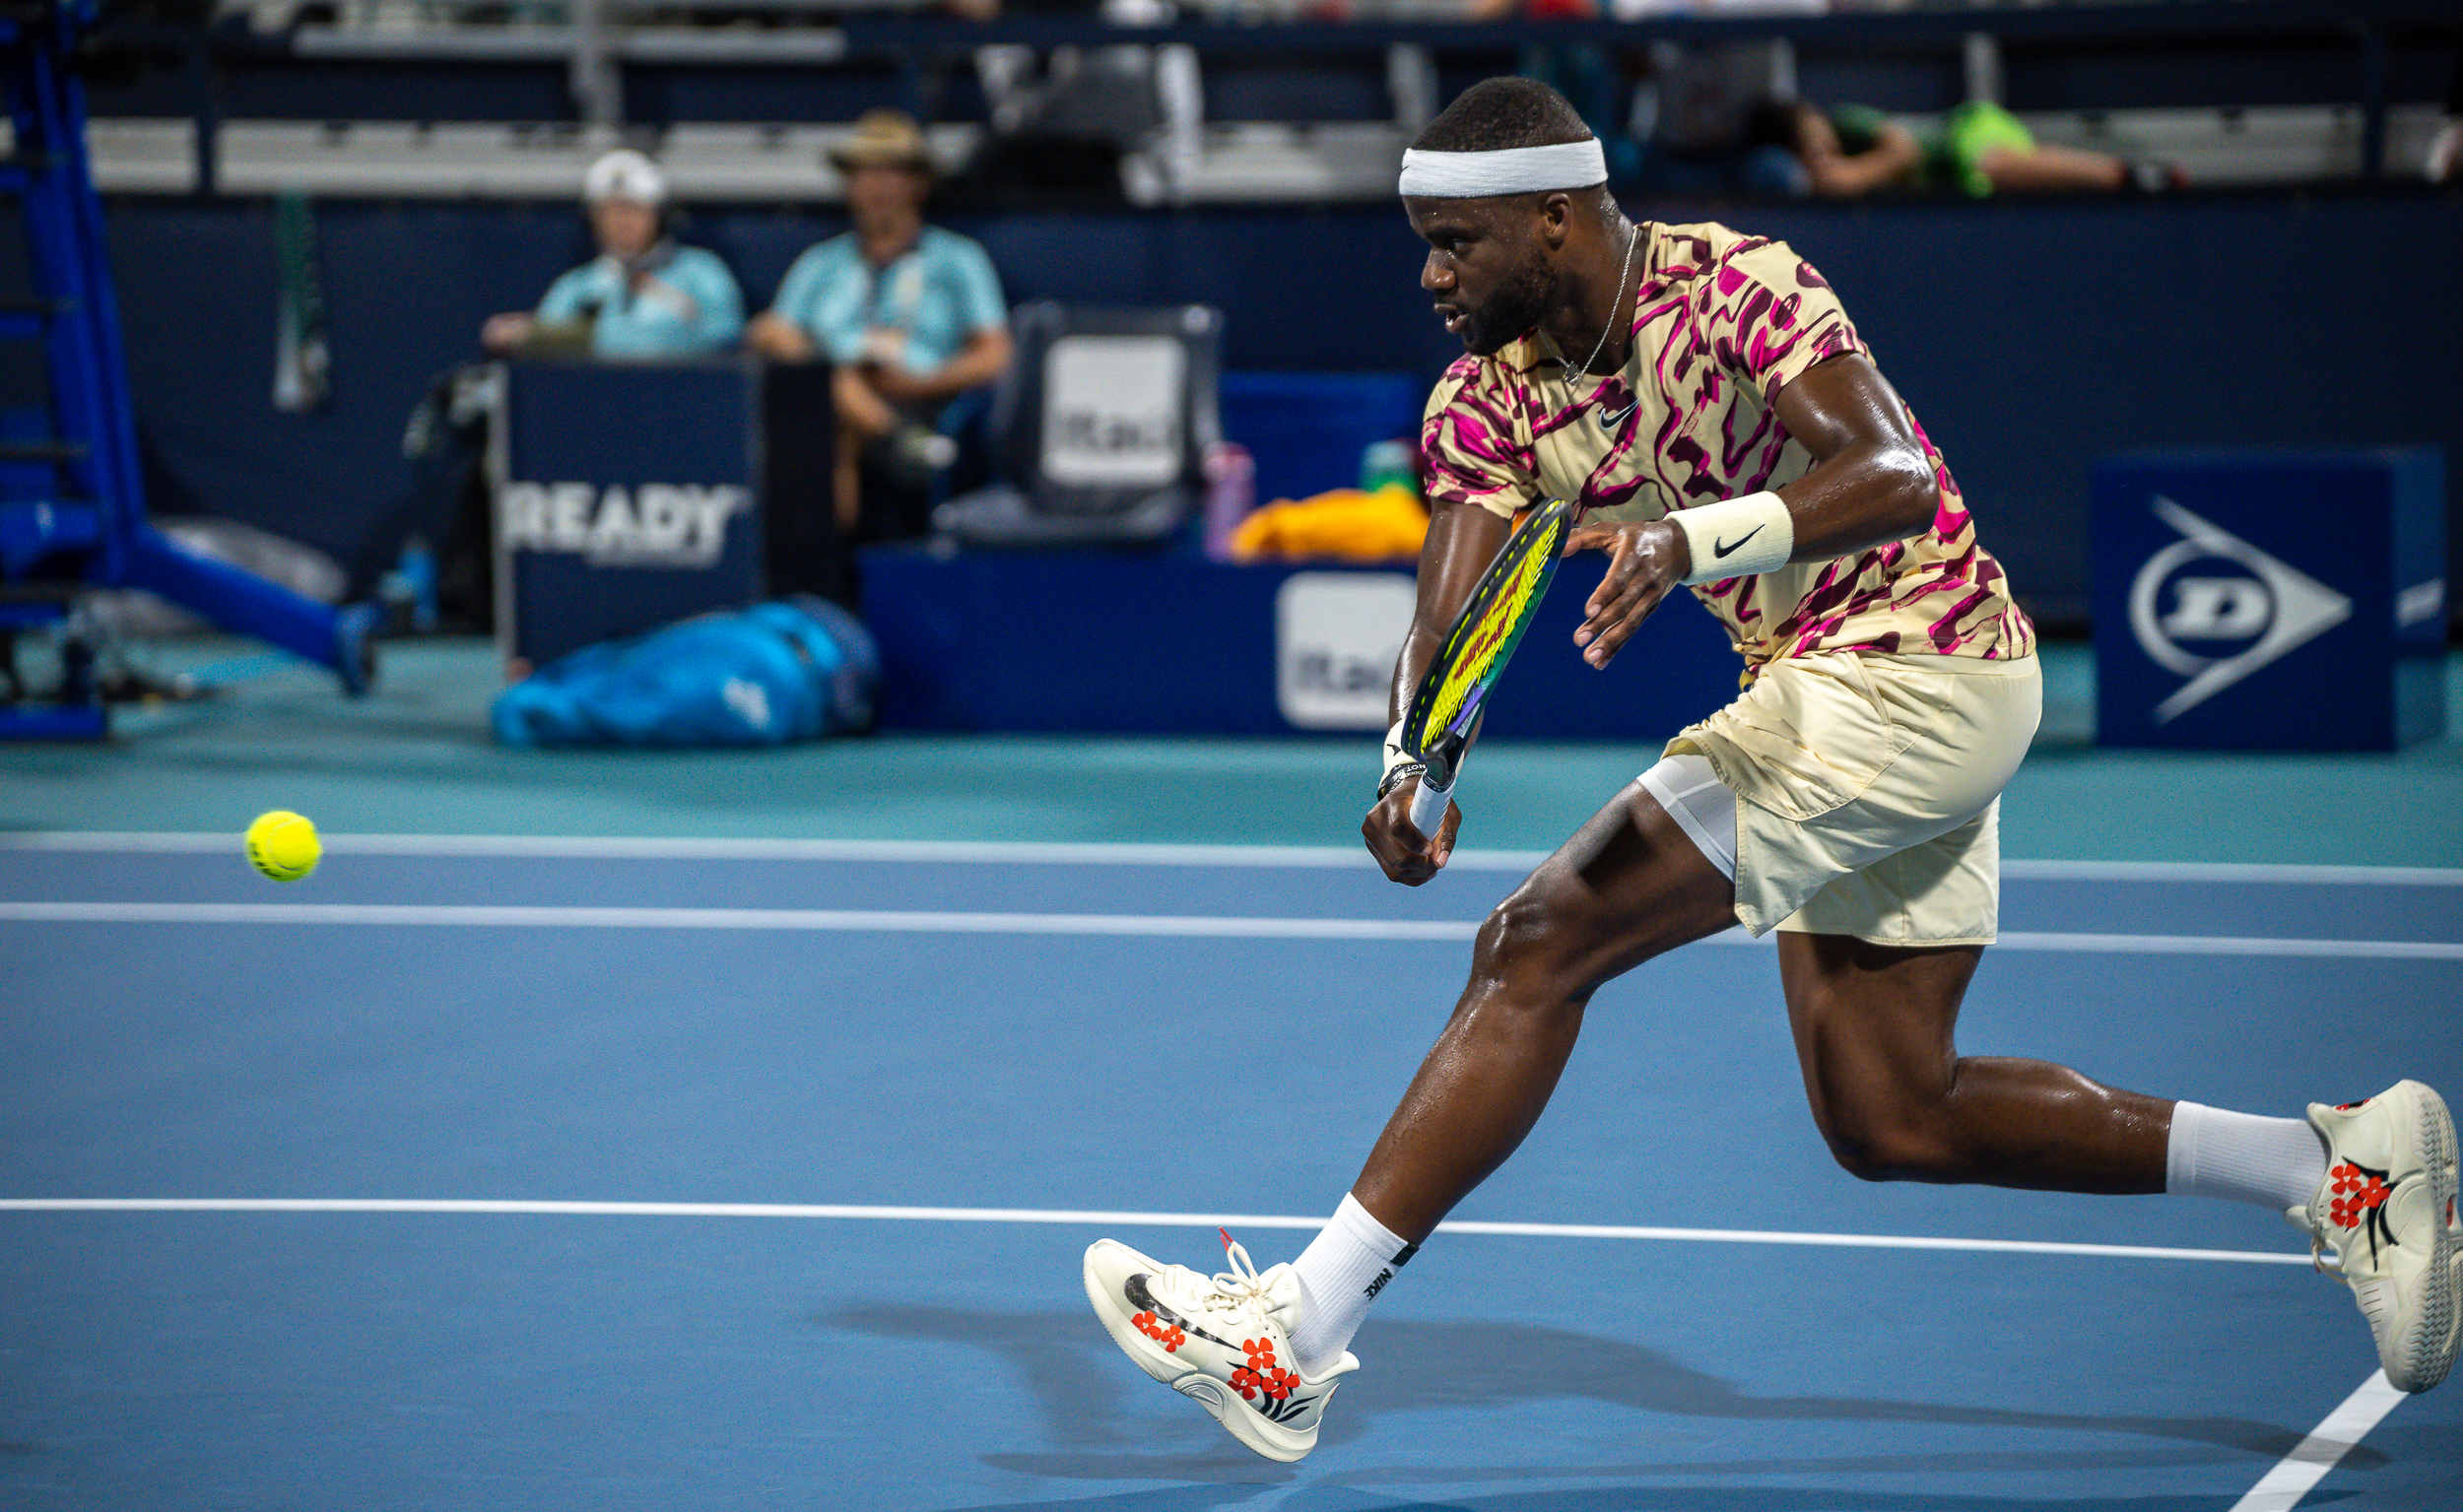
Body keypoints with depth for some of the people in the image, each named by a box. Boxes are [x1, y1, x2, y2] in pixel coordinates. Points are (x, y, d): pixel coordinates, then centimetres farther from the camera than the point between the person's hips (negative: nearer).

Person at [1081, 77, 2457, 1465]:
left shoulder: (1737, 286, -20)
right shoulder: (1488, 400, 1)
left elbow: (1896, 475, -35)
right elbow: (1450, 623, -9)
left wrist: (1695, 536, -51)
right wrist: (1414, 768, -30)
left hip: (1913, 674, -10)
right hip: (1821, 691, 10)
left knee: (1540, 946, -18)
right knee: (1889, 1123, 13)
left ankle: (1295, 1341, -18)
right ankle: (2339, 1163, 19)